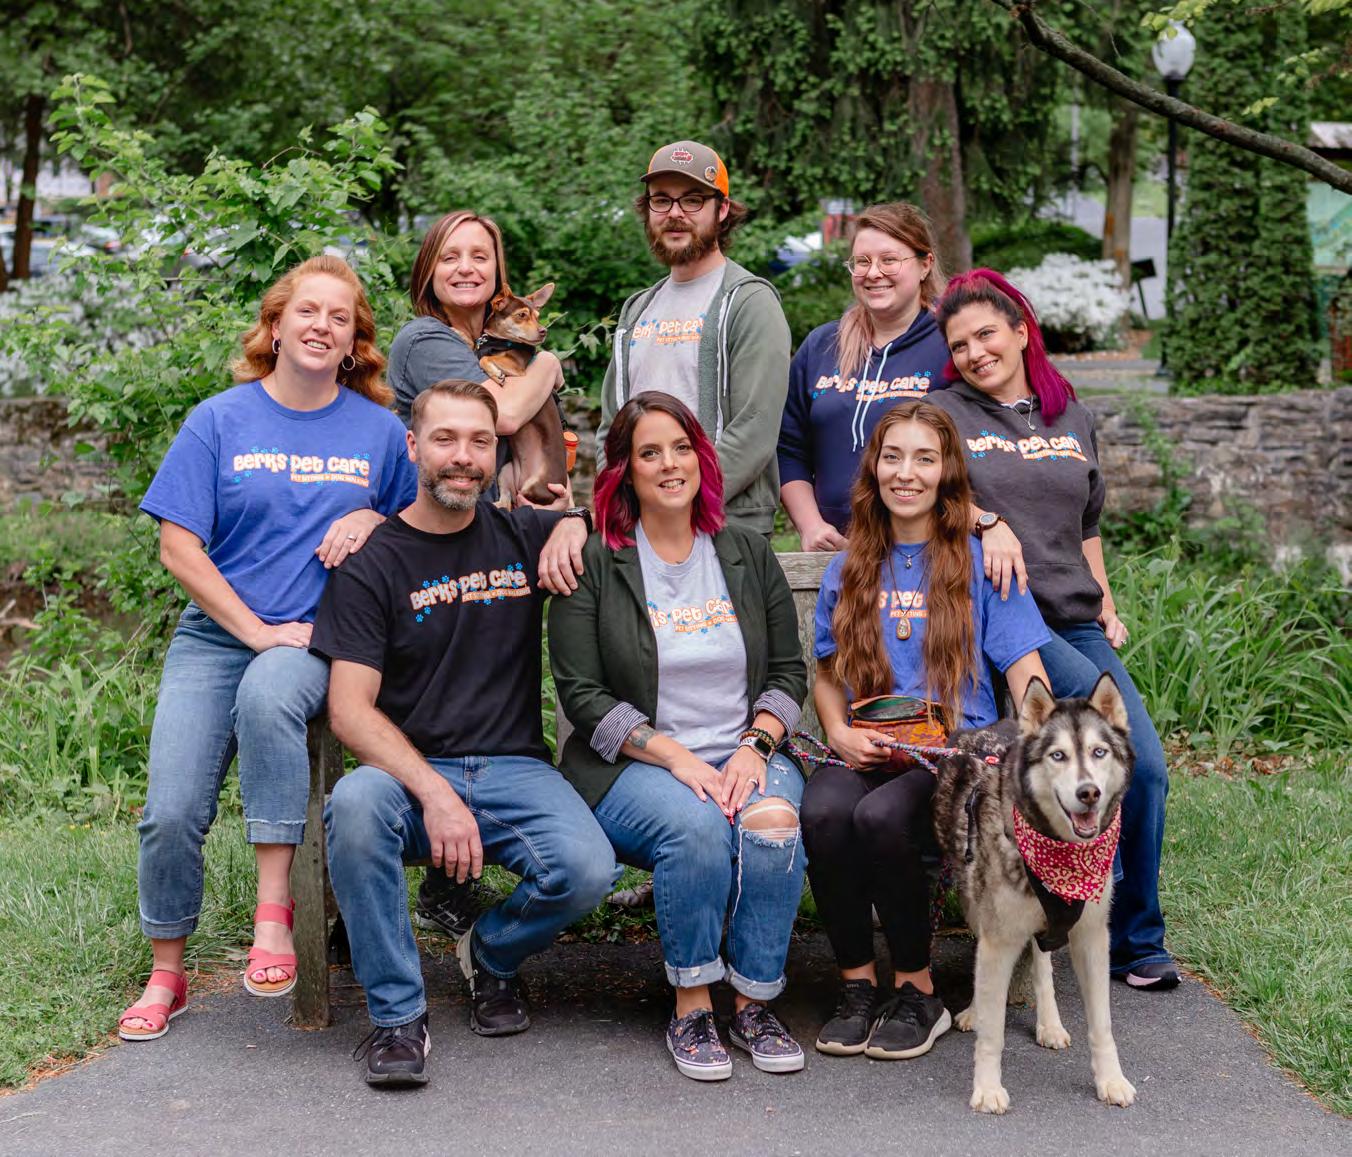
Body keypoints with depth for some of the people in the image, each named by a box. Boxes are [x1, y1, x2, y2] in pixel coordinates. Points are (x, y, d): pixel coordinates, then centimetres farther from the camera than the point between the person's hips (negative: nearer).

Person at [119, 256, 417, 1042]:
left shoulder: (378, 430, 7)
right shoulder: (220, 421, 3)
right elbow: (179, 546, -1)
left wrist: (375, 520, -6)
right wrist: (257, 630, -9)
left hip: (318, 635, -1)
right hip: (217, 632, 1)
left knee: (268, 697, -37)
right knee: (171, 813, -11)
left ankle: (274, 911, -30)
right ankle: (166, 976, 12)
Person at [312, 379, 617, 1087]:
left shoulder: (523, 538, 11)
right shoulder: (371, 564, 1)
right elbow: (349, 709, -7)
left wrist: (574, 524, 1)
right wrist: (435, 794, -22)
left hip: (515, 769, 2)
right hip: (410, 771, -2)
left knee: (587, 870, -28)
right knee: (354, 804, -36)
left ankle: (491, 955, 8)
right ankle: (397, 1014, -18)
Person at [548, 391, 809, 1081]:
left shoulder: (748, 554, 14)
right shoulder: (593, 564, 2)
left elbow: (789, 671, 13)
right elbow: (582, 695, -4)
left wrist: (754, 747, -7)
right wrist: (676, 757, -15)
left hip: (746, 756, 3)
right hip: (632, 767, -3)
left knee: (773, 821, -31)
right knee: (696, 827, -34)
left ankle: (754, 1003, -14)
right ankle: (690, 1010, -17)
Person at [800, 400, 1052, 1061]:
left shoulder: (980, 562, 6)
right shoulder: (849, 570, 17)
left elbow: (1024, 671, 3)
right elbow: (827, 672, 22)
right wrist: (840, 734, 0)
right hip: (866, 753, 3)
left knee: (883, 815, -36)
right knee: (823, 812, -33)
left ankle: (917, 992, -13)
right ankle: (856, 985, -13)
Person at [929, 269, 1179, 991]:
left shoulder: (1072, 418, 19)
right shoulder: (944, 412, 6)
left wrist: (1107, 608, 18)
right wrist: (988, 522, -25)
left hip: (1076, 621, 5)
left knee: (1147, 768, -6)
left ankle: (1135, 940, 11)